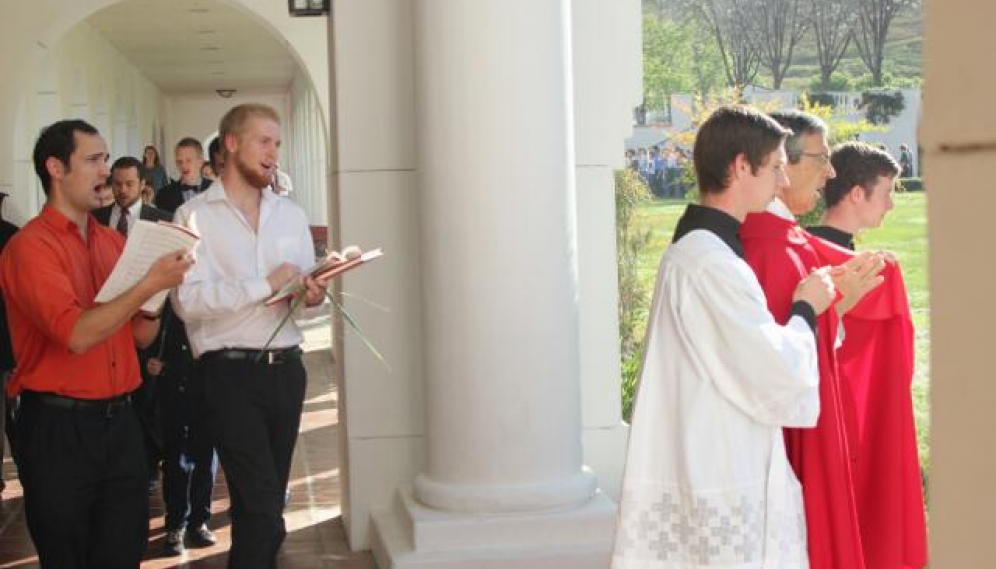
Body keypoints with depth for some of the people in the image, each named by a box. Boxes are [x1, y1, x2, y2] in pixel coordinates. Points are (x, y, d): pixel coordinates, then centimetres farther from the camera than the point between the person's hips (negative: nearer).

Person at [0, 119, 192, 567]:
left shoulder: (114, 241, 10)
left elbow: (142, 335, 12)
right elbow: (77, 335, -22)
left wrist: (160, 277, -3)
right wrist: (148, 285, -23)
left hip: (119, 420, 6)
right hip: (59, 428, -6)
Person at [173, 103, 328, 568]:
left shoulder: (291, 214, 14)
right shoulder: (196, 215, -4)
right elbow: (187, 299, -16)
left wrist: (312, 295, -5)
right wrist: (265, 284, -18)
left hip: (286, 368, 6)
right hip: (231, 372, -6)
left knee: (266, 501, 14)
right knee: (262, 510, -12)